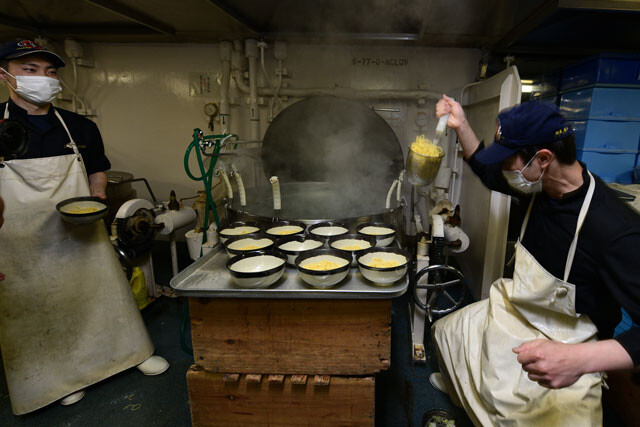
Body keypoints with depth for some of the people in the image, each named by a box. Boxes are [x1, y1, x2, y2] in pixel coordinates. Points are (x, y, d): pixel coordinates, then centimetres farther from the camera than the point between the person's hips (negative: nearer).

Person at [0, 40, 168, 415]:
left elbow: (97, 171, 13)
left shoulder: (81, 127, 3)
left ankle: (133, 351, 31)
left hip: (83, 234, 2)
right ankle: (65, 374, 35)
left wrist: (97, 200, -4)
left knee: (106, 292, 12)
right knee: (41, 309, 12)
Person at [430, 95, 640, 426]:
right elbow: (487, 172, 7)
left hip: (565, 351, -6)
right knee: (445, 332, 20)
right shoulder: (537, 186, -12)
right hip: (515, 311, 6)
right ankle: (458, 387, 51)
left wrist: (582, 359, -48)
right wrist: (460, 126, -2)